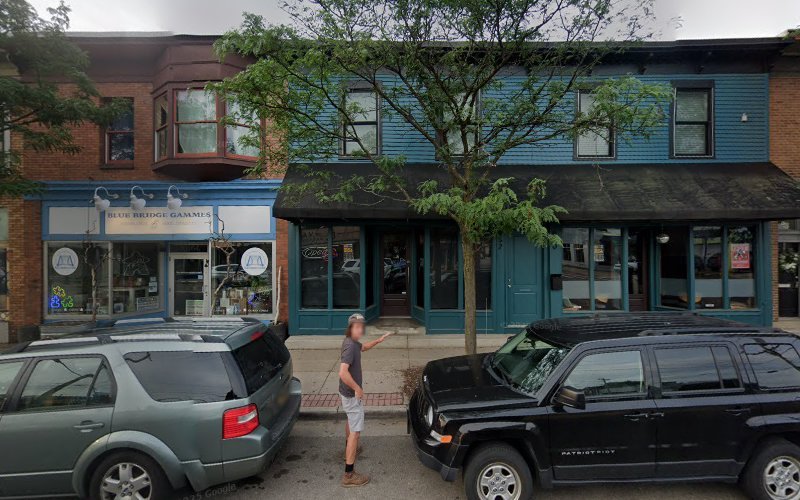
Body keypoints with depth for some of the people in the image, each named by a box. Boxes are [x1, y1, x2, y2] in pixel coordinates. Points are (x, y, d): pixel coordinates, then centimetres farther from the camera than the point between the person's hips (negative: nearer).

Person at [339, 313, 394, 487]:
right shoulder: (350, 346, -28)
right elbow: (343, 373, -37)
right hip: (352, 394, -10)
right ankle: (349, 475, -4)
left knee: (350, 421, 31)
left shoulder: (352, 341, 1)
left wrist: (379, 340, 11)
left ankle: (349, 449, 55)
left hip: (347, 392, 10)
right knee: (355, 431, -6)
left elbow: (363, 347, 24)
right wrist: (358, 389, -26)